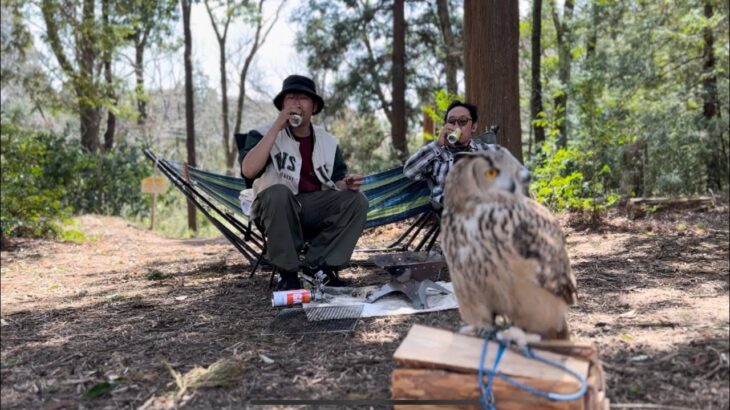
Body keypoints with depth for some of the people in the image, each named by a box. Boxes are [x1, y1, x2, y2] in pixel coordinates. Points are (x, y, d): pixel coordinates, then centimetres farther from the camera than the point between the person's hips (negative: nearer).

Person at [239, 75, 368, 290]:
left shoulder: (328, 142, 9)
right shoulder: (263, 134, -2)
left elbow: (336, 184, 9)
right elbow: (248, 170, -21)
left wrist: (347, 184, -17)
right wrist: (277, 127, -20)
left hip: (315, 208, 4)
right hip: (276, 205, -3)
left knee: (356, 200, -19)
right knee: (279, 191, -36)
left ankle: (317, 266, -11)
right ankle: (287, 273, -22)